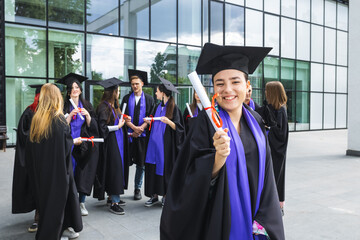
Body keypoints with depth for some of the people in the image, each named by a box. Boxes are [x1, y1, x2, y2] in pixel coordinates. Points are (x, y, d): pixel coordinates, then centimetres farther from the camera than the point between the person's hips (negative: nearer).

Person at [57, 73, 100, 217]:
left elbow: (92, 126, 4)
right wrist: (71, 115, -16)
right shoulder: (64, 106, 3)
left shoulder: (87, 106, 9)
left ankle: (82, 203, 13)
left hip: (84, 146, 2)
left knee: (84, 175, 2)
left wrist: (87, 115, -12)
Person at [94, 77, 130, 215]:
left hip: (118, 141, 9)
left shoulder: (113, 106, 13)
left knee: (118, 168, 13)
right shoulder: (104, 107, -14)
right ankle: (114, 203, 0)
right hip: (110, 143, -9)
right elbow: (103, 127, -19)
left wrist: (123, 120, 8)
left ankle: (113, 197, 24)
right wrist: (118, 126, -17)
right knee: (114, 169, -7)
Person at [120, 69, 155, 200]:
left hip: (142, 135, 0)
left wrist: (141, 128, -12)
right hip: (128, 134, 1)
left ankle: (137, 188, 18)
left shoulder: (149, 99, 7)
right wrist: (134, 127, -13)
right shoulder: (126, 98, 10)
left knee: (141, 164, 5)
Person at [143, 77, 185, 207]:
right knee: (152, 167, 3)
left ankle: (165, 195, 15)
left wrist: (168, 121, -26)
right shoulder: (158, 107, 13)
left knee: (165, 167, 0)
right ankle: (154, 195, 13)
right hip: (154, 142, 6)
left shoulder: (173, 108, -7)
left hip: (166, 144, -6)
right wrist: (150, 122, 1)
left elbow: (177, 127, -10)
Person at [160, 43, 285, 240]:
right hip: (218, 221, -4)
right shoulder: (207, 121, -14)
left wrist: (263, 221, -4)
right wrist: (219, 157, -33)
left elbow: (264, 176, 3)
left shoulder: (255, 122, 0)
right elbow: (193, 177, -17)